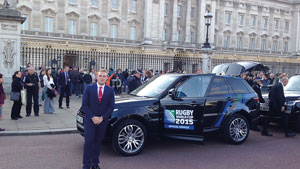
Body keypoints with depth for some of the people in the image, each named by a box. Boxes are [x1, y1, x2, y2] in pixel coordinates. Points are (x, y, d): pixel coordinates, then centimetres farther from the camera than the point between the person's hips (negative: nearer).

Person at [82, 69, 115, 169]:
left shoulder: (110, 90, 3)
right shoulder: (89, 88, 0)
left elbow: (111, 106, 1)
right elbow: (84, 105, -3)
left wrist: (102, 117, -9)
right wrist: (92, 117, -12)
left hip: (103, 121, 2)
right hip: (89, 120, -1)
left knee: (98, 142, 10)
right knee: (88, 142, -4)